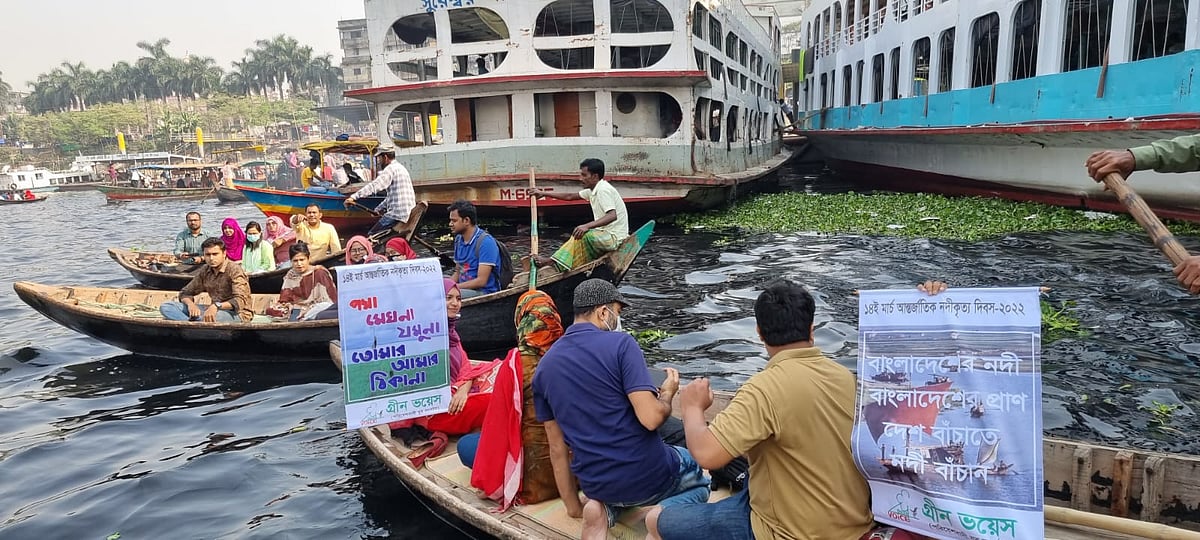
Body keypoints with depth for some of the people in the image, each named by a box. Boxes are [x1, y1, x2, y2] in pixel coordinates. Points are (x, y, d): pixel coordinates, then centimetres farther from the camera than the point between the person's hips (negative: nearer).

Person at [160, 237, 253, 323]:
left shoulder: (234, 270, -13)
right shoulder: (205, 271, 6)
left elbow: (240, 301, -25)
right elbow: (185, 293, 12)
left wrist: (216, 305, -41)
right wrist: (190, 304, -12)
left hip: (238, 313, -7)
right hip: (214, 310, 7)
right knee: (166, 307, -5)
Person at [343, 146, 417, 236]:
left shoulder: (391, 169, -10)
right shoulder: (400, 168, 22)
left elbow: (374, 185, -24)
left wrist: (354, 197, -29)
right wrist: (378, 209, 24)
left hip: (398, 215, -10)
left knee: (371, 236, -5)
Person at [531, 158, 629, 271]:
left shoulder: (604, 190, -16)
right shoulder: (594, 190, 14)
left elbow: (612, 216, -29)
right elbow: (570, 196, 23)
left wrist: (587, 226, -38)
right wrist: (544, 193, 25)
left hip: (614, 238, -11)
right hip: (607, 235, 11)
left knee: (582, 235, -25)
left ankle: (554, 262, -19)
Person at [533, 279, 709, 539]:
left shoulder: (544, 366, 2)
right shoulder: (620, 343, -16)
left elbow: (557, 448, 6)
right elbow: (651, 418, -24)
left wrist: (573, 506, 17)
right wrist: (667, 393, -1)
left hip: (595, 485, 4)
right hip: (649, 475, -3)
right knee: (698, 480, 30)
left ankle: (603, 509, 4)